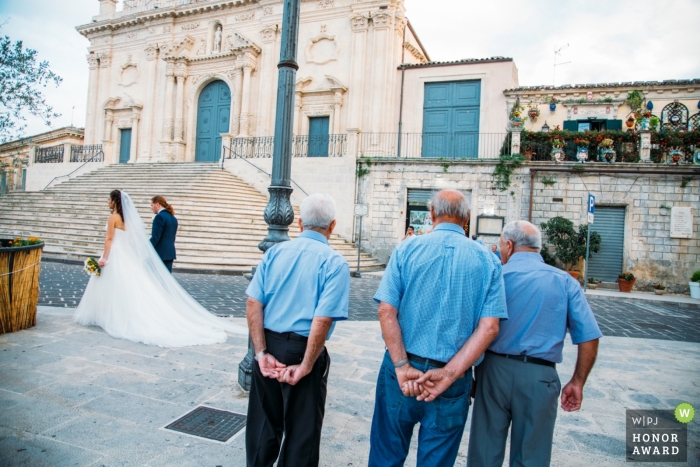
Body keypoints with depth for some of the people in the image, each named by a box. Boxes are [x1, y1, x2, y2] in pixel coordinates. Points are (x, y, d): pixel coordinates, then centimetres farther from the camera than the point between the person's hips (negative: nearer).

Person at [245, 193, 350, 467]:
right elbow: (322, 320, -20)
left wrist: (261, 353, -5)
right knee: (302, 430, 15)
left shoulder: (275, 252, 1)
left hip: (269, 346, 5)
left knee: (263, 421, 22)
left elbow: (253, 304, -5)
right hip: (302, 350, -4)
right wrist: (305, 367, -13)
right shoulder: (335, 263, -11)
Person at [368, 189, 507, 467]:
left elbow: (386, 311, -12)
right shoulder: (487, 261, 0)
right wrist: (448, 374, -12)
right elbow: (489, 327, -9)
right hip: (454, 379, 1)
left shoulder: (407, 249, -3)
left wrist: (403, 367, -12)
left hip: (402, 371, 0)